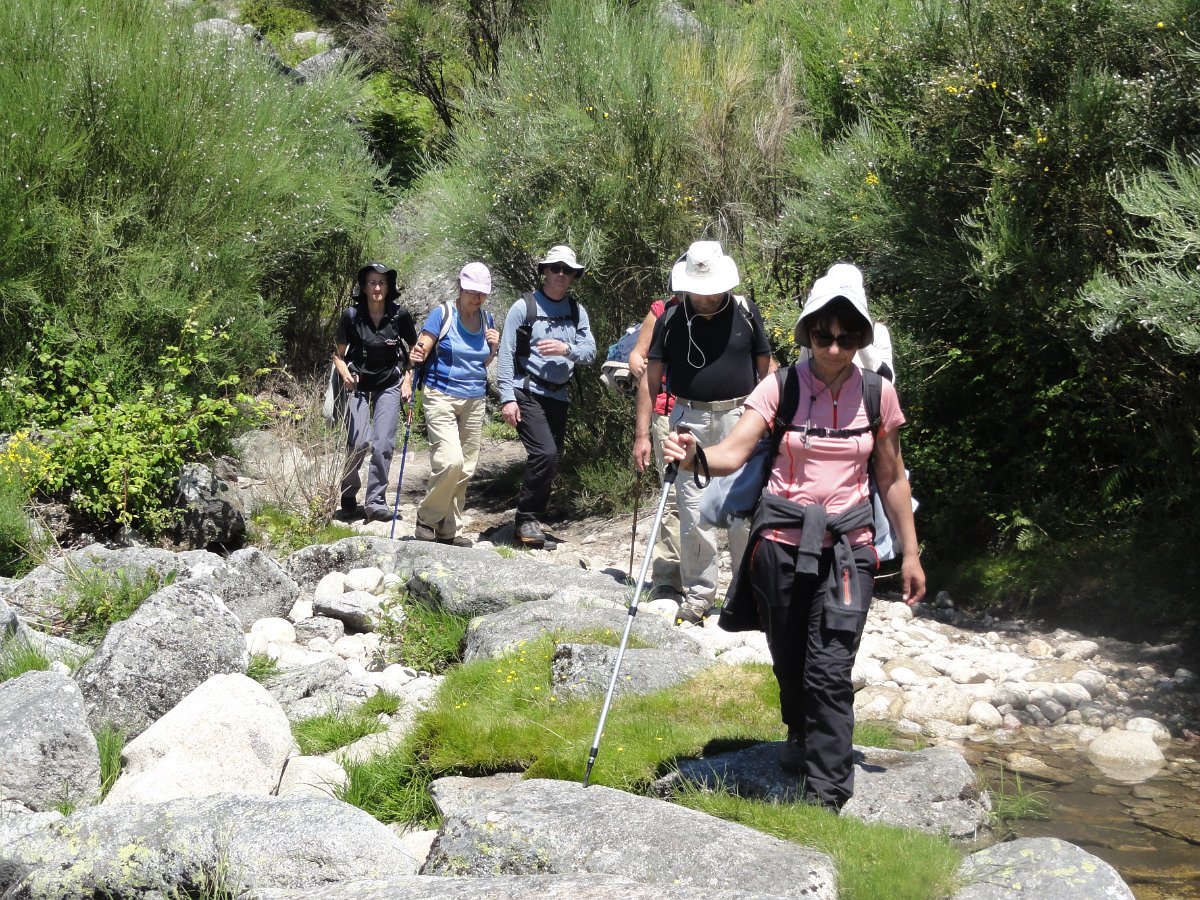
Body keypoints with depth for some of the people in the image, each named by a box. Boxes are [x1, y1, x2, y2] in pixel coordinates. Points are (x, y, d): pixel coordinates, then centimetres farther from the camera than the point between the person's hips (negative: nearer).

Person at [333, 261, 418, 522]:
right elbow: (338, 354, 1)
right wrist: (345, 374, -18)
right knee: (359, 444, -11)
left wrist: (408, 381, -2)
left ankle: (375, 501, -2)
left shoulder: (399, 315, -8)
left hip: (389, 386, 1)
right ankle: (348, 494, 14)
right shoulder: (351, 315, -9)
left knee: (383, 444, -12)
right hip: (358, 385, -1)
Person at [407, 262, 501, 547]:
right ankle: (426, 518, 0)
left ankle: (450, 530, 16)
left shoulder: (486, 320, 9)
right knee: (451, 461, -20)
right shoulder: (443, 314, -7)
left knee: (465, 469, 5)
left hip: (474, 400, 6)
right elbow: (421, 350, -11)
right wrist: (415, 357, -34)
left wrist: (494, 348, -1)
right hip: (442, 397, -5)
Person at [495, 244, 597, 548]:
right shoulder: (524, 307, -4)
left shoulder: (577, 311, 10)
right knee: (545, 454, -20)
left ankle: (529, 524, 20)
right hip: (527, 394, -6)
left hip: (558, 396, 6)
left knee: (552, 460, 8)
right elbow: (506, 355, -7)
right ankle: (527, 521, -8)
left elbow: (590, 352, 4)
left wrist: (567, 349, -17)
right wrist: (507, 397, -14)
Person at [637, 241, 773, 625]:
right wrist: (642, 433, 0)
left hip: (739, 417, -1)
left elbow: (765, 369, 9)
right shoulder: (670, 320, 1)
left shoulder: (745, 313, 2)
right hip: (690, 420, 1)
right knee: (693, 512, 3)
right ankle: (698, 594, 12)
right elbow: (651, 378, 4)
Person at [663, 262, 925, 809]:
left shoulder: (877, 394, 1)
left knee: (829, 668, -10)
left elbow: (891, 478, 9)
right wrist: (695, 456, -36)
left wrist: (911, 553, 10)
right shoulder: (781, 387, -4)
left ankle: (826, 794, -4)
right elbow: (734, 452, -14)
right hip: (781, 539, 1)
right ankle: (803, 738, 44)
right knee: (789, 661, 14)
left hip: (846, 543, 0)